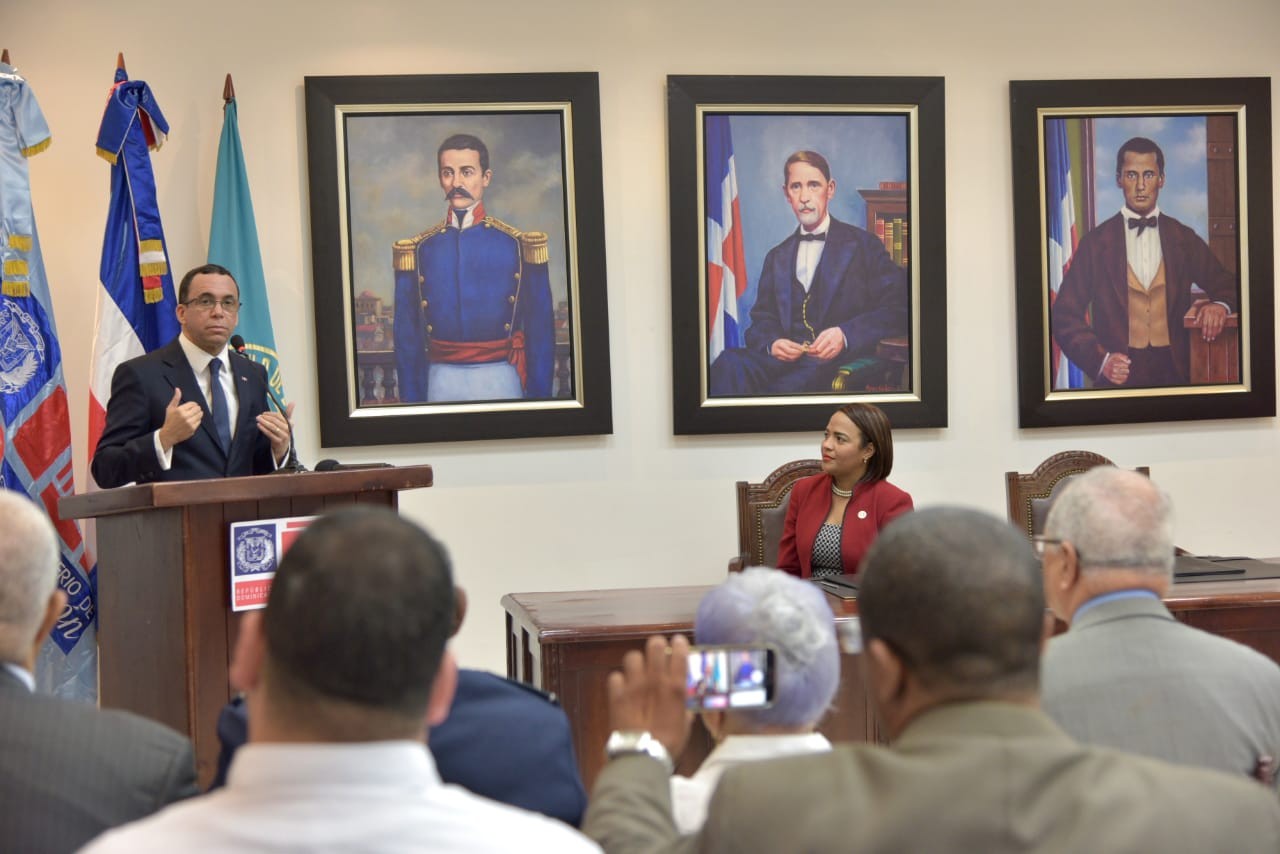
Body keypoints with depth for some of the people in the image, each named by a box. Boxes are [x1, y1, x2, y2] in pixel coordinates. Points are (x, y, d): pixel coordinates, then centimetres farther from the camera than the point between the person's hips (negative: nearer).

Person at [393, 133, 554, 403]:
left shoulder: (519, 245, 1)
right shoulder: (418, 250, 5)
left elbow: (541, 330, 2)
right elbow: (407, 335, 7)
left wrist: (539, 397, -3)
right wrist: (411, 401, 3)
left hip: (501, 380, -1)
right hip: (441, 384, 1)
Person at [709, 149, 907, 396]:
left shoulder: (864, 246, 12)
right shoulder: (777, 258, 26)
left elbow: (897, 310, 1)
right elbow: (761, 320, 20)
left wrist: (845, 335, -15)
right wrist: (771, 343, -6)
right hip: (784, 356, 4)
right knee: (729, 363, -32)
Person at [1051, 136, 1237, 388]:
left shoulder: (1184, 239, 11)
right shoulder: (1095, 243, 5)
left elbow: (1227, 287, 21)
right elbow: (1065, 316, 4)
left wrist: (1219, 305, -3)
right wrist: (1099, 358, -11)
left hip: (1174, 373, 1)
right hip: (1118, 376, -1)